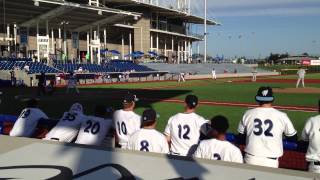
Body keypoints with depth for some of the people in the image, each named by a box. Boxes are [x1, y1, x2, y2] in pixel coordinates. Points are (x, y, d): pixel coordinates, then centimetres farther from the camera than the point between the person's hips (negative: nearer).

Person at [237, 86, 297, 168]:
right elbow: (293, 138, 8)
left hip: (251, 159, 2)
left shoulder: (248, 114, 2)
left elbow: (241, 136, 12)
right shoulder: (281, 116, -3)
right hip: (271, 161, -2)